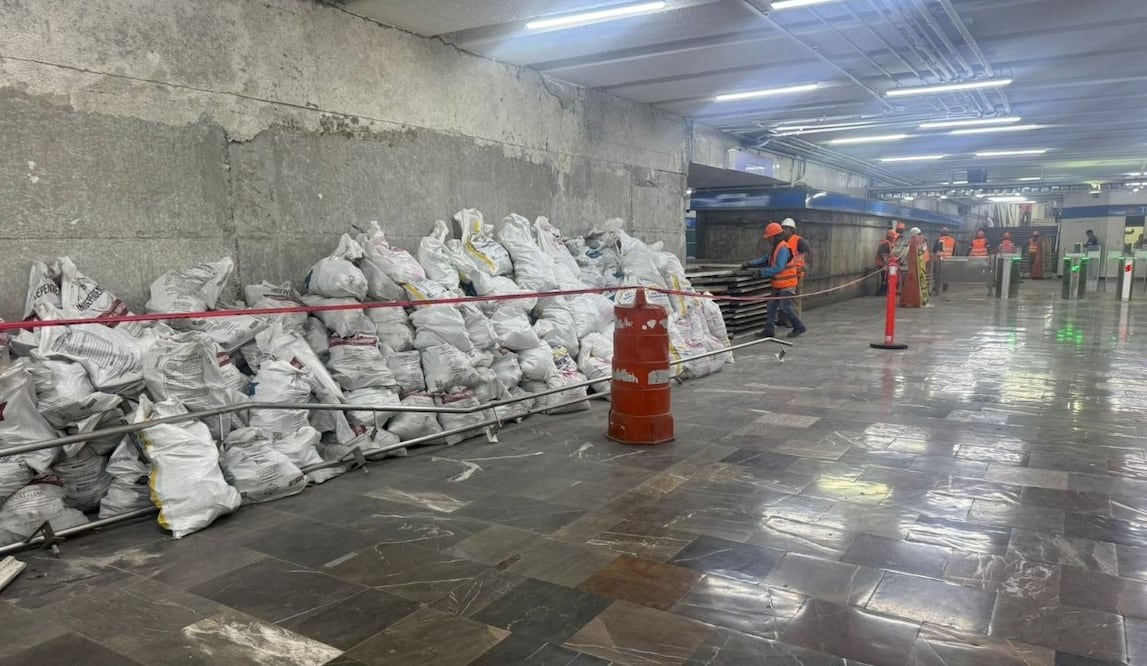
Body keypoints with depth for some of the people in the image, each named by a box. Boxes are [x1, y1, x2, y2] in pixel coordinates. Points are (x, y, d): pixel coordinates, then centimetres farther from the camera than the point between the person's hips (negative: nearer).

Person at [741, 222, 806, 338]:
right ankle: (769, 330, 12)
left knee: (785, 307, -6)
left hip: (787, 284, -10)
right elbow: (764, 260, 14)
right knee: (772, 306, 8)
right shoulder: (775, 248, 13)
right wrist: (749, 264, 4)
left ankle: (799, 328, 7)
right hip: (778, 284, 10)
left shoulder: (783, 249, -19)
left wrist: (762, 272, -23)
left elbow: (779, 268, -26)